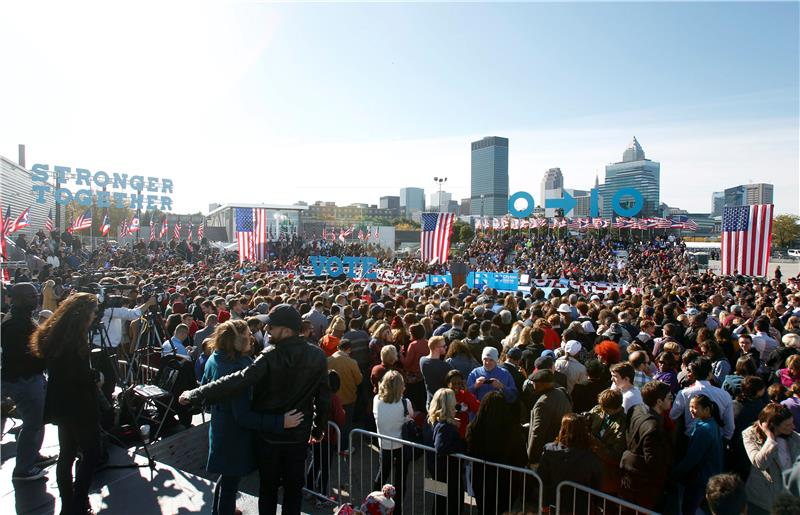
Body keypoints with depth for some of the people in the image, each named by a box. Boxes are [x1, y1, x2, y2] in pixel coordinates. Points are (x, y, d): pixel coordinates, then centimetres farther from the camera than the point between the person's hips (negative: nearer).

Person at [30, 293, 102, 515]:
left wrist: (90, 377, 8)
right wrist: (96, 378, -6)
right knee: (91, 453, 1)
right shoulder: (75, 338, -21)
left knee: (66, 454, 16)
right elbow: (80, 376, -24)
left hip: (61, 404, 9)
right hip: (78, 405, -9)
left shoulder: (54, 334, 7)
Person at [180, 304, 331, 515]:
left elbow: (237, 382, -30)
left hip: (270, 434, -2)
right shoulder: (318, 356, -11)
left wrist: (194, 395, -20)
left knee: (268, 486, 19)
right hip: (299, 434, 3)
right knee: (294, 486, 19)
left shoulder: (270, 357, -24)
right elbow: (323, 397, -4)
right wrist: (318, 429, 9)